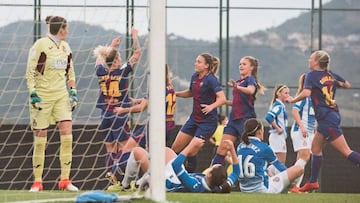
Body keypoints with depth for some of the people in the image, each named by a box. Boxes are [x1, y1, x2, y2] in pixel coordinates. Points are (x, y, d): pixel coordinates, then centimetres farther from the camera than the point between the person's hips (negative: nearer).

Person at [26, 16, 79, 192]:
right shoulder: (40, 45, -9)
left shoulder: (65, 47, 10)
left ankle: (65, 180, -4)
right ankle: (37, 182, 7)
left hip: (61, 95, 5)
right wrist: (33, 94, -16)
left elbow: (70, 72, 20)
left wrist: (73, 92, 12)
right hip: (42, 96, -5)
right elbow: (30, 72, -9)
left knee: (67, 134, -9)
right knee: (40, 139, -2)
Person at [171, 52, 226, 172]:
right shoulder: (195, 77, 7)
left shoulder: (211, 80, -16)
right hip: (194, 119, 8)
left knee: (191, 152, -10)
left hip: (208, 121, -8)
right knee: (175, 148, 5)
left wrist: (211, 106, -42)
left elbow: (222, 98, -26)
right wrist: (175, 93, 13)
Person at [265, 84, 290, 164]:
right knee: (281, 163, -8)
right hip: (278, 136, -10)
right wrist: (278, 128, -20)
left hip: (281, 136, 10)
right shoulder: (278, 105, -14)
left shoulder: (281, 105, 14)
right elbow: (268, 117, -28)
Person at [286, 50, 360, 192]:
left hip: (326, 119, -9)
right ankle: (313, 182, 23)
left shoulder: (312, 75, -10)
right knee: (316, 148, 19)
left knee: (346, 151, -12)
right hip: (333, 115, 9)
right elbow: (347, 85, 22)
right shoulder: (330, 74, 10)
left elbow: (306, 92, -25)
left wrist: (293, 100, -8)